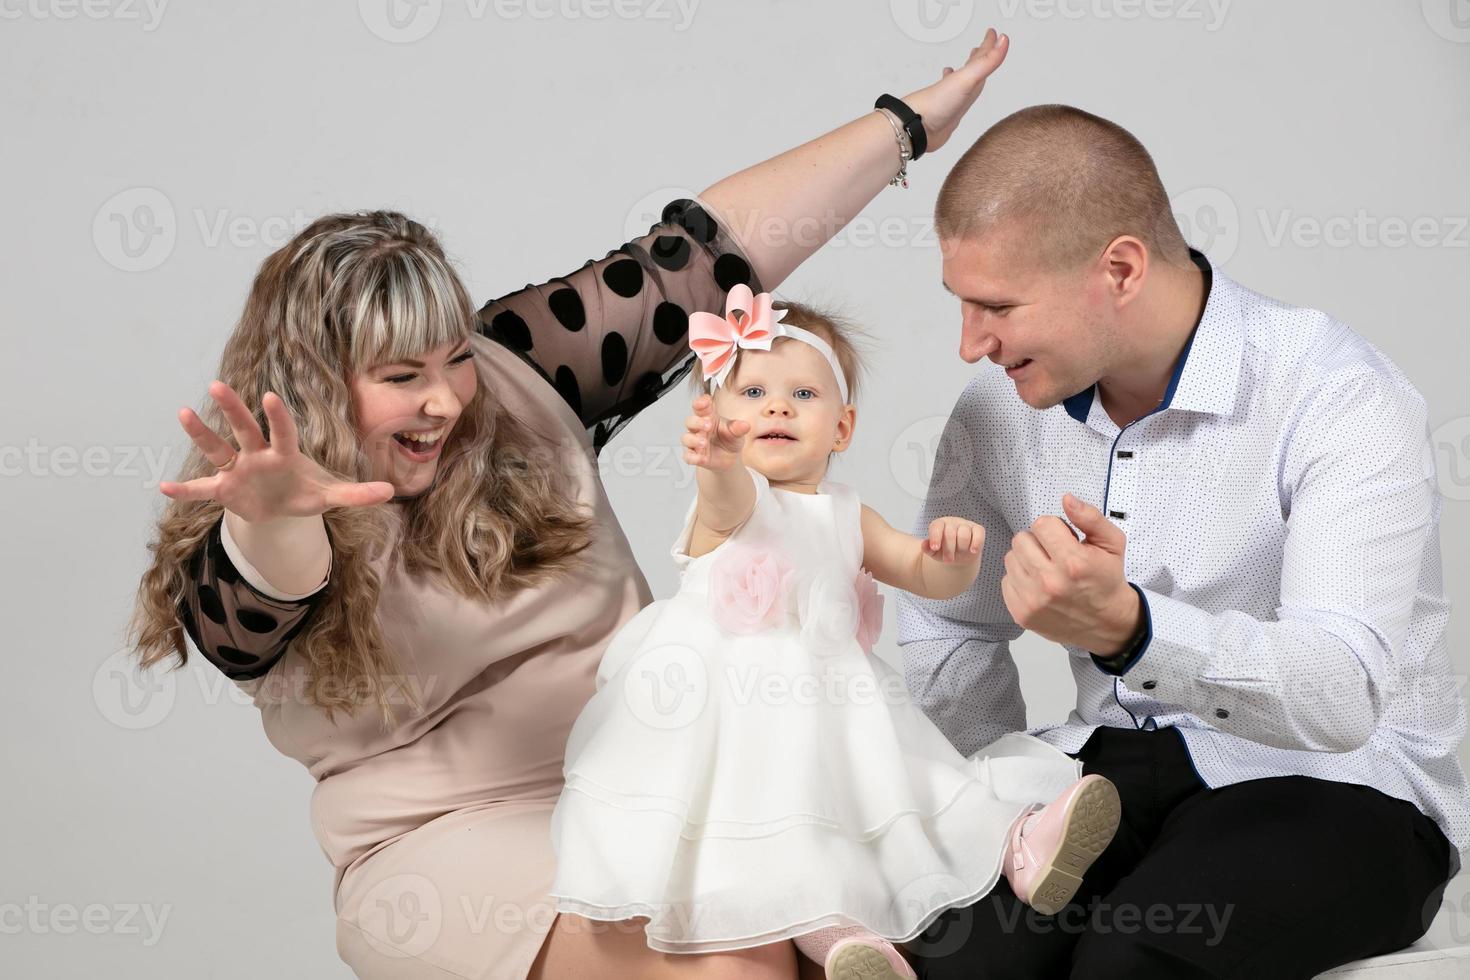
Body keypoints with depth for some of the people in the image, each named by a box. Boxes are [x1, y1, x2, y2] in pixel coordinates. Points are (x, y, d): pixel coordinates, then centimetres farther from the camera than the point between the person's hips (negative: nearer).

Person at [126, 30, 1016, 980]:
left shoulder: (514, 384, 5)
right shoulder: (236, 570, -5)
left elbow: (699, 260, 4)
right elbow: (262, 602, -30)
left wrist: (906, 125, 6)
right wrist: (270, 515, -54)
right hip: (460, 839, -4)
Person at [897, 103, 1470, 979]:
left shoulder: (1340, 398, -18)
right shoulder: (999, 406, 1)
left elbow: (1342, 694, -30)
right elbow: (950, 631, 16)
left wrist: (1125, 629, -47)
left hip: (1331, 784, -4)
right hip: (1107, 762, 4)